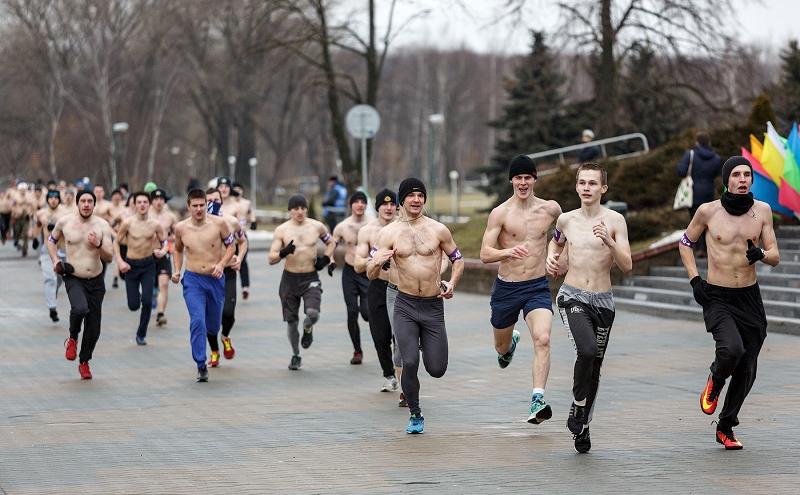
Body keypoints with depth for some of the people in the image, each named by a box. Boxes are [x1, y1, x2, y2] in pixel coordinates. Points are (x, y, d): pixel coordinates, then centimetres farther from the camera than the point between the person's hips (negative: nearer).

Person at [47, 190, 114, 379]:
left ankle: (84, 362, 29)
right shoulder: (64, 222, -4)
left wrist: (98, 245, -24)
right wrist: (55, 260, 2)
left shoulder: (102, 225, -5)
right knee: (80, 309, -32)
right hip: (73, 278, -2)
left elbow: (109, 257, -5)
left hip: (96, 280, 2)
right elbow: (51, 240, 16)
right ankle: (72, 339, -2)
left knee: (93, 328, 6)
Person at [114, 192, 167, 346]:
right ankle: (137, 297, 39)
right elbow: (116, 242, 1)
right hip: (131, 264, 0)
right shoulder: (128, 223, -9)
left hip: (148, 265, 0)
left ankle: (141, 334, 4)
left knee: (147, 301, -15)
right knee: (133, 305, -1)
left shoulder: (155, 224, -6)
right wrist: (120, 261, -11)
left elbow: (164, 242, 5)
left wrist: (162, 251, -18)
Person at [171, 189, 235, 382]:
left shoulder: (218, 223, -8)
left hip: (216, 279, 1)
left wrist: (222, 264, -11)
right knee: (197, 320, -18)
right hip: (193, 280, -1)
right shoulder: (181, 228, -2)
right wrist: (176, 270, 4)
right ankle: (201, 365, -14)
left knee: (214, 325, 14)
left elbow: (230, 245, 4)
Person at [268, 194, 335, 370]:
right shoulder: (281, 230, -4)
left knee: (313, 313, -22)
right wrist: (283, 253, -27)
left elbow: (331, 243, 19)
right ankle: (295, 355, 26)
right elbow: (271, 259, -7)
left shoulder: (317, 226, 0)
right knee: (291, 320, 6)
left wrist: (325, 259, 2)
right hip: (290, 278, 1)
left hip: (310, 278, 0)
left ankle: (308, 329, 14)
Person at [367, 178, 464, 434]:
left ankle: (425, 345, 39)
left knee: (436, 370, 2)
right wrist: (376, 263, -26)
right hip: (405, 307, -1)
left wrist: (451, 283, -4)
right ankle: (415, 415, 7)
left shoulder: (438, 230, 0)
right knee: (409, 363, -16)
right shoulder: (389, 233, -1)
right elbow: (370, 274, -3)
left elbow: (457, 259, 14)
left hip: (434, 307, 1)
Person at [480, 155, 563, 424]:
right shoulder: (500, 213, -9)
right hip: (506, 288, 0)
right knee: (501, 347, 18)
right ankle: (510, 343, 57)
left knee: (542, 340, -24)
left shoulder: (551, 208, 0)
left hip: (538, 287, 0)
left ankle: (538, 400, -27)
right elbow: (485, 254, -14)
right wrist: (508, 252, -32)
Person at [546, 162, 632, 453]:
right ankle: (578, 406, -6)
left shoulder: (615, 221, -4)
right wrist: (551, 258, 8)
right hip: (572, 298, -1)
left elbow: (627, 267, -8)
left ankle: (583, 426, 27)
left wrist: (609, 242, -24)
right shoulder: (566, 220, 4)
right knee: (587, 351, -27)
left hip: (603, 301, 1)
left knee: (595, 367, 9)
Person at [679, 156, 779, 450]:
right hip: (716, 297, -3)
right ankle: (714, 381, 6)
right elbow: (685, 243, 10)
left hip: (750, 297, 3)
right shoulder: (708, 211, -6)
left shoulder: (762, 210, 1)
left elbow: (775, 257, 5)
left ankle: (726, 427, 24)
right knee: (731, 349, -29)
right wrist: (694, 279, -2)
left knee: (747, 370, 5)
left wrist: (761, 254, -19)